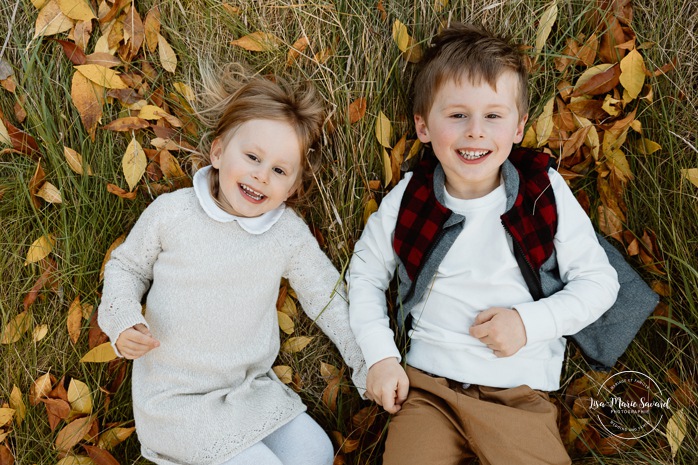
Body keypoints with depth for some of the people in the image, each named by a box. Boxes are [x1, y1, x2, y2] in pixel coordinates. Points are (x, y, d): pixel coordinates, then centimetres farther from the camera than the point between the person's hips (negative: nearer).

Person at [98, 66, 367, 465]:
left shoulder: (290, 234, -7)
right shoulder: (171, 213, -13)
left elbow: (329, 299, 3)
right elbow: (126, 267, 4)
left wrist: (370, 366, 1)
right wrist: (123, 322, -14)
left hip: (252, 387, 4)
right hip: (177, 398, -4)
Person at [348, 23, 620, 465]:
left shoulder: (547, 193, -7)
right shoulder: (407, 200, -4)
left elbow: (599, 281, 0)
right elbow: (366, 272, 9)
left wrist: (529, 322, -14)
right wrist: (381, 357, -1)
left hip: (520, 392, 0)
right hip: (425, 385, 1)